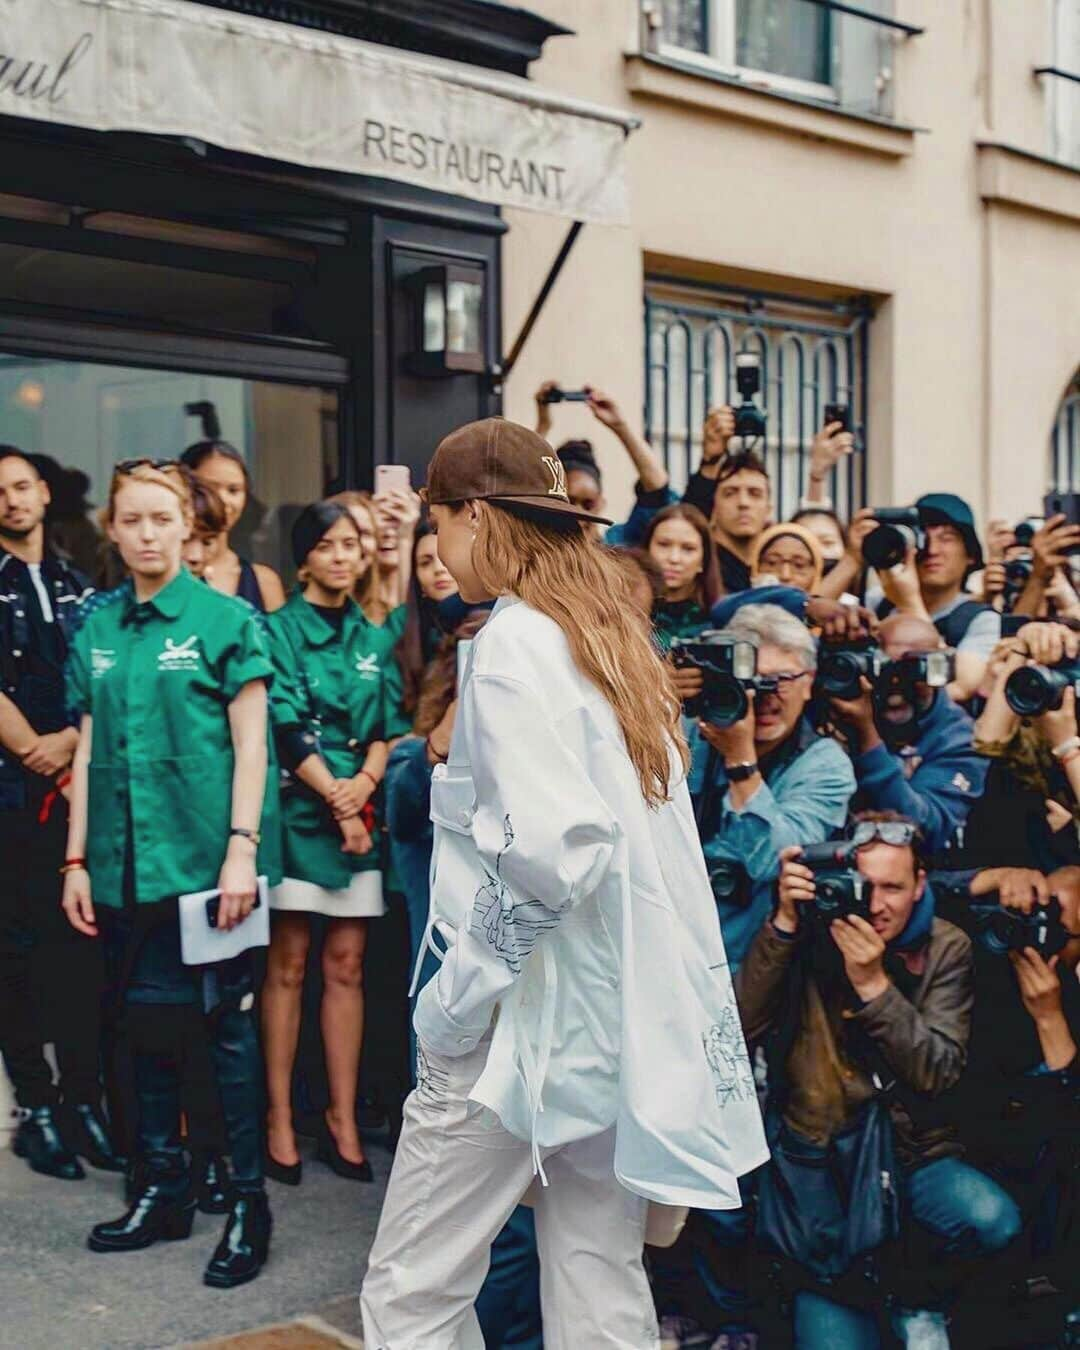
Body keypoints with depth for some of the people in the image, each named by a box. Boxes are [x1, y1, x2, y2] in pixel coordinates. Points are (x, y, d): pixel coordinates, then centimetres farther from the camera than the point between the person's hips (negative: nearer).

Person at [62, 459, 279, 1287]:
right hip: (128, 861, 5)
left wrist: (242, 850, -13)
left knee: (228, 1023, 1)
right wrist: (78, 858, 8)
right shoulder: (98, 628, 9)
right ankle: (163, 1187, 26)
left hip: (205, 858, -4)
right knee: (150, 1022, 13)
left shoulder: (226, 619, -4)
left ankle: (249, 1201, 12)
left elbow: (251, 746, -6)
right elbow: (89, 750, 11)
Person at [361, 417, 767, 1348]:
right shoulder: (618, 637, 11)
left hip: (531, 1018, -8)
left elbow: (551, 847, -25)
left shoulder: (516, 640, -13)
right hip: (626, 1015, 8)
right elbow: (640, 833, 11)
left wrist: (461, 992, -15)